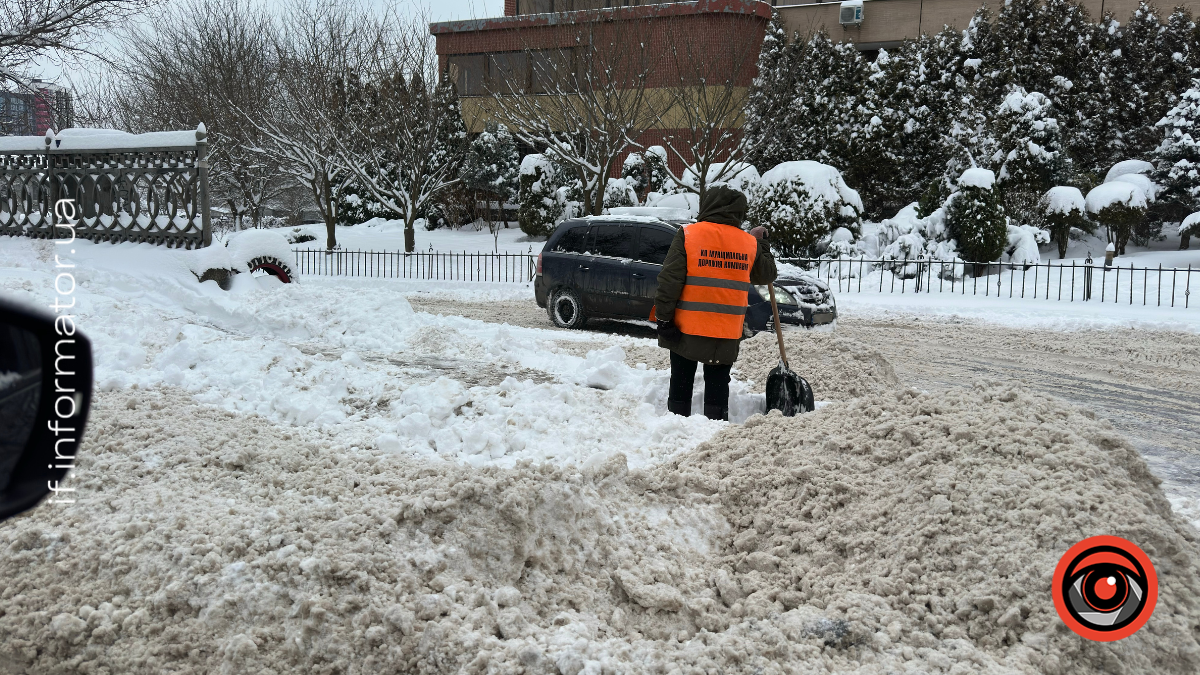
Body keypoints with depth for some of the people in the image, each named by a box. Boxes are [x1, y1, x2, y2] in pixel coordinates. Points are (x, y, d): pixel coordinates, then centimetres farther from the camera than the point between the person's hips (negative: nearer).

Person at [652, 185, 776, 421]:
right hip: (728, 331, 2)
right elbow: (767, 275, 19)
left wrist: (663, 317, -7)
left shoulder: (687, 234, -7)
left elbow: (669, 280, -11)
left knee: (681, 383, 11)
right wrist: (762, 244, 32)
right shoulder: (750, 243, 2)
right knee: (717, 384, 11)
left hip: (687, 328, -2)